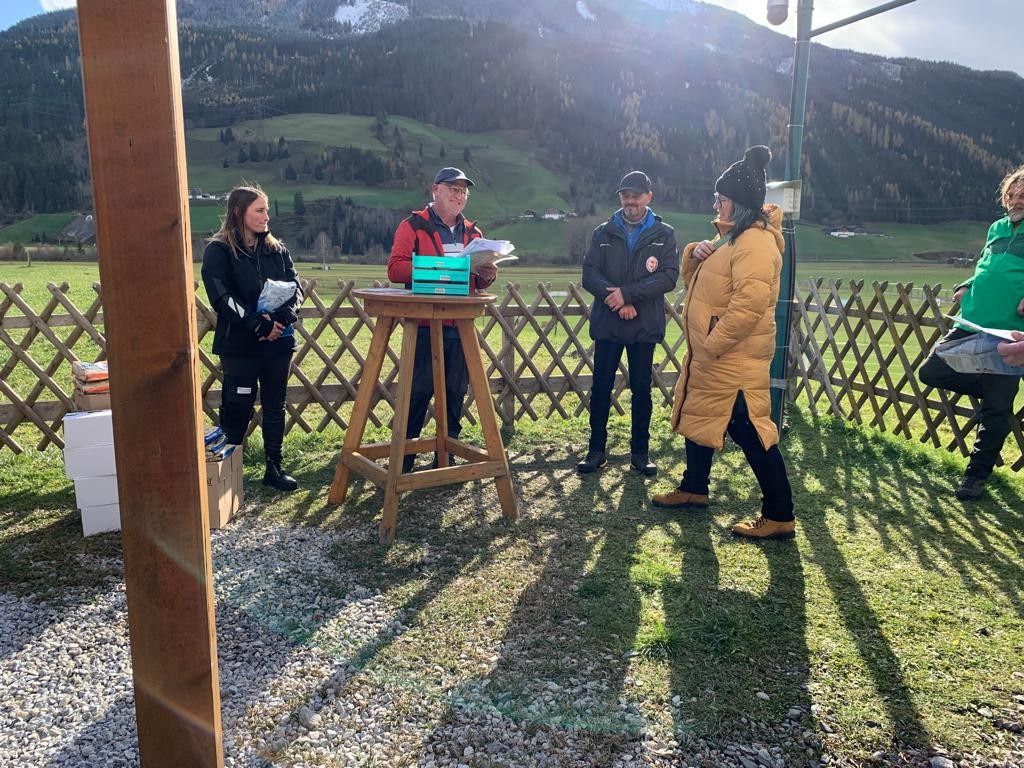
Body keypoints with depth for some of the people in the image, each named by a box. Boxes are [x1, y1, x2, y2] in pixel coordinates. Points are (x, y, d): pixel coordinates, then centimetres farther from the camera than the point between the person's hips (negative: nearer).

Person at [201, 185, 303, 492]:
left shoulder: (277, 250, 11)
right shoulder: (218, 251, -3)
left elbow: (295, 287, 4)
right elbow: (222, 297, -14)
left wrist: (281, 318, -15)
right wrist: (259, 325, -20)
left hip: (277, 341, 5)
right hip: (239, 344, -4)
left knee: (275, 405, 9)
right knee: (238, 407, 0)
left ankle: (274, 468, 19)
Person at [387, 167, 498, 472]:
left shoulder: (472, 232, 17)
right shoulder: (413, 226, 2)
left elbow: (479, 281, 22)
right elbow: (395, 269, -9)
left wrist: (487, 275, -2)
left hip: (461, 326, 5)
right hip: (424, 326, -5)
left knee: (455, 393, 8)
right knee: (418, 392, -4)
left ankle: (447, 455, 19)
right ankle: (404, 458, 7)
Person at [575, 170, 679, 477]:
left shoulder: (664, 234, 4)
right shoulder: (603, 233, 7)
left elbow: (669, 276, -8)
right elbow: (589, 274, -2)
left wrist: (627, 293, -18)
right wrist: (618, 300, -16)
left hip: (645, 325, -1)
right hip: (607, 323, 1)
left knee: (641, 391, 8)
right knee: (601, 389, 5)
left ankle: (640, 452, 19)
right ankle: (597, 450, 17)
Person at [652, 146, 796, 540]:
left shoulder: (756, 242, -19)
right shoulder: (733, 236, 15)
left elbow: (749, 304, -28)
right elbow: (696, 280, 21)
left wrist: (713, 343, -22)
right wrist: (696, 254, -1)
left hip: (733, 360, -11)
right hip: (709, 355, 11)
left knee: (750, 433, -6)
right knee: (699, 418, 21)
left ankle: (779, 516, 3)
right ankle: (694, 489, 38)